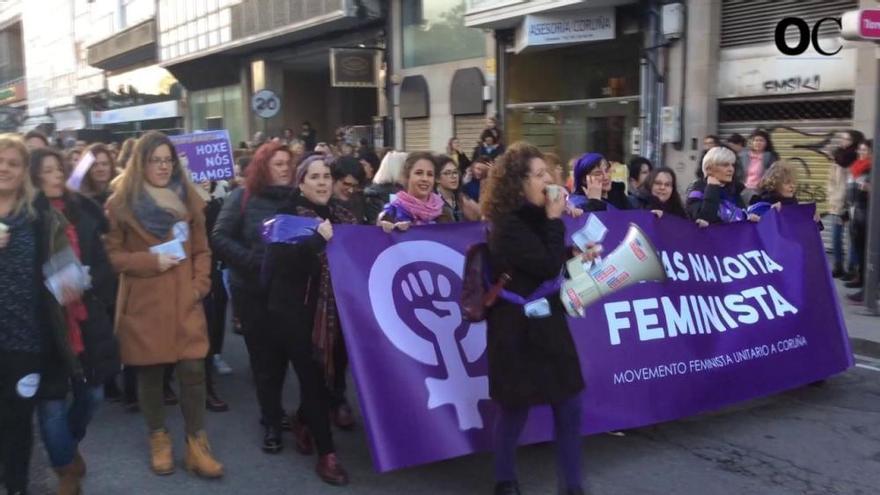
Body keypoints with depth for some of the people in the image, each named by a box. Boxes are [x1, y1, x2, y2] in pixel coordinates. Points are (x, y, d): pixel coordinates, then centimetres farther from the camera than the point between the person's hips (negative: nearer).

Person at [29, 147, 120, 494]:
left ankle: (69, 444, 42)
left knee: (92, 393, 11)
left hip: (86, 318, 4)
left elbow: (102, 263, 8)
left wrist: (85, 284, -9)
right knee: (52, 400, 3)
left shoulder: (81, 211, 7)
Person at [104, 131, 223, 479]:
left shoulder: (188, 198, 10)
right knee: (150, 372, 7)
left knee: (193, 370, -2)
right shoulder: (121, 203, -1)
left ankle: (196, 444, 11)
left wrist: (200, 285, 0)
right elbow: (111, 254, -2)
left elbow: (202, 249, 13)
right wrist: (151, 261, -13)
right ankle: (158, 439, 26)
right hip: (144, 304, -2)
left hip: (184, 302, 2)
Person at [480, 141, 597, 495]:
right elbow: (547, 267, -19)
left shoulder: (531, 218, 8)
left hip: (547, 323, 8)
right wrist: (554, 220, -14)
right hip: (518, 329, -8)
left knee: (569, 407, 8)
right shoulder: (508, 225, -17)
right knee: (515, 409, 5)